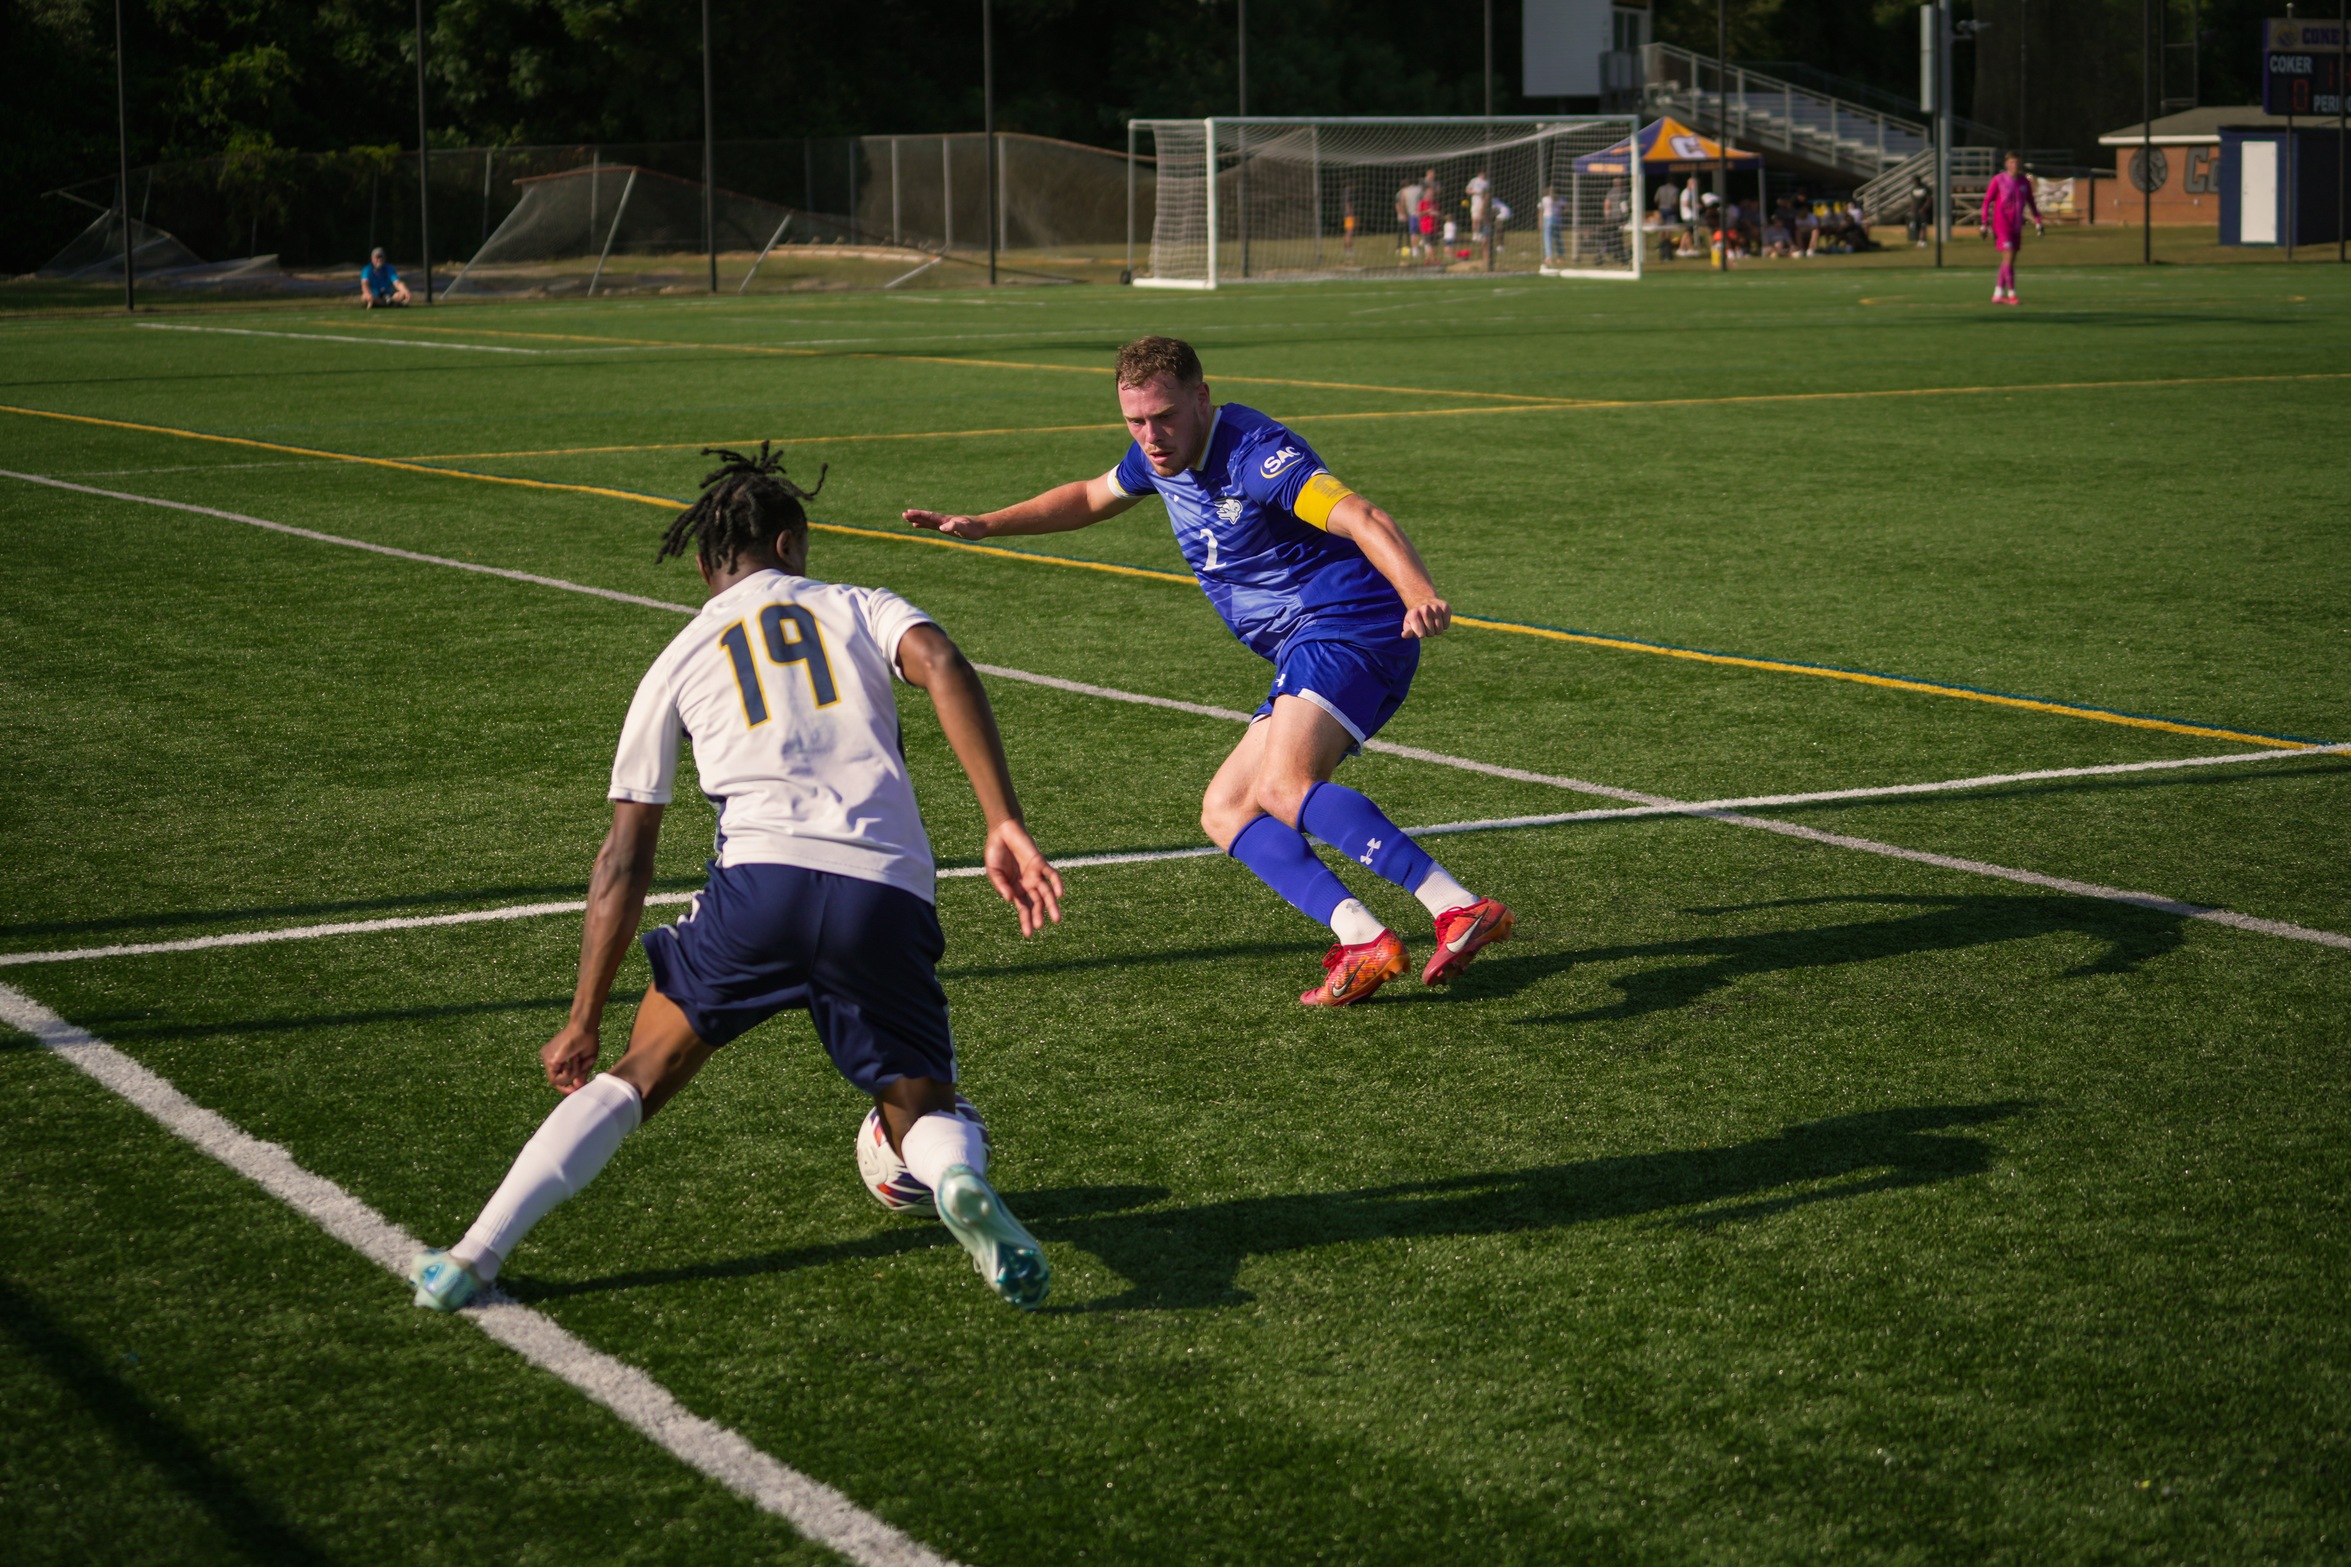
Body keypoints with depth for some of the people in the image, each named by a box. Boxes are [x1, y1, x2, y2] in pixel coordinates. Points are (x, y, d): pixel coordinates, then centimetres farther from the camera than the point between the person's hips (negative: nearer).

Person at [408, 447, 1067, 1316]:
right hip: (890, 895, 0)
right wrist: (1006, 825, -7)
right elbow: (943, 667, -1)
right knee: (927, 1116, 15)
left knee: (639, 1075, 16)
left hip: (762, 874, 0)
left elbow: (624, 860, 21)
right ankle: (959, 1179, -22)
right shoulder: (861, 608, 24)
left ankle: (472, 1260, 2)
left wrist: (584, 1021, 25)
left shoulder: (680, 660, 25)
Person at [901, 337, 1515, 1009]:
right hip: (1307, 657, 10)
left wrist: (1419, 593, -48)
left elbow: (1365, 520, -30)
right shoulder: (1161, 456, 11)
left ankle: (1462, 910, -38)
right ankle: (1362, 939, -17)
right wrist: (984, 525, 28)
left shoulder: (1255, 452, -18)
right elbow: (1090, 498, 34)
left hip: (1350, 631, -10)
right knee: (1225, 812, 2)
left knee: (1282, 788, -31)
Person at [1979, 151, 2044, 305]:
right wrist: (1984, 223, -7)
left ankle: (1998, 295, 14)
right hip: (2001, 222, -6)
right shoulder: (1998, 180, -6)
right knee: (2008, 256, -13)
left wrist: (2038, 221, 10)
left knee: (2010, 260, 7)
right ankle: (2011, 293, -11)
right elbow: (1987, 201, -3)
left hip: (2016, 225, 6)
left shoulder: (2024, 181, 8)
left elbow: (2031, 202, 17)